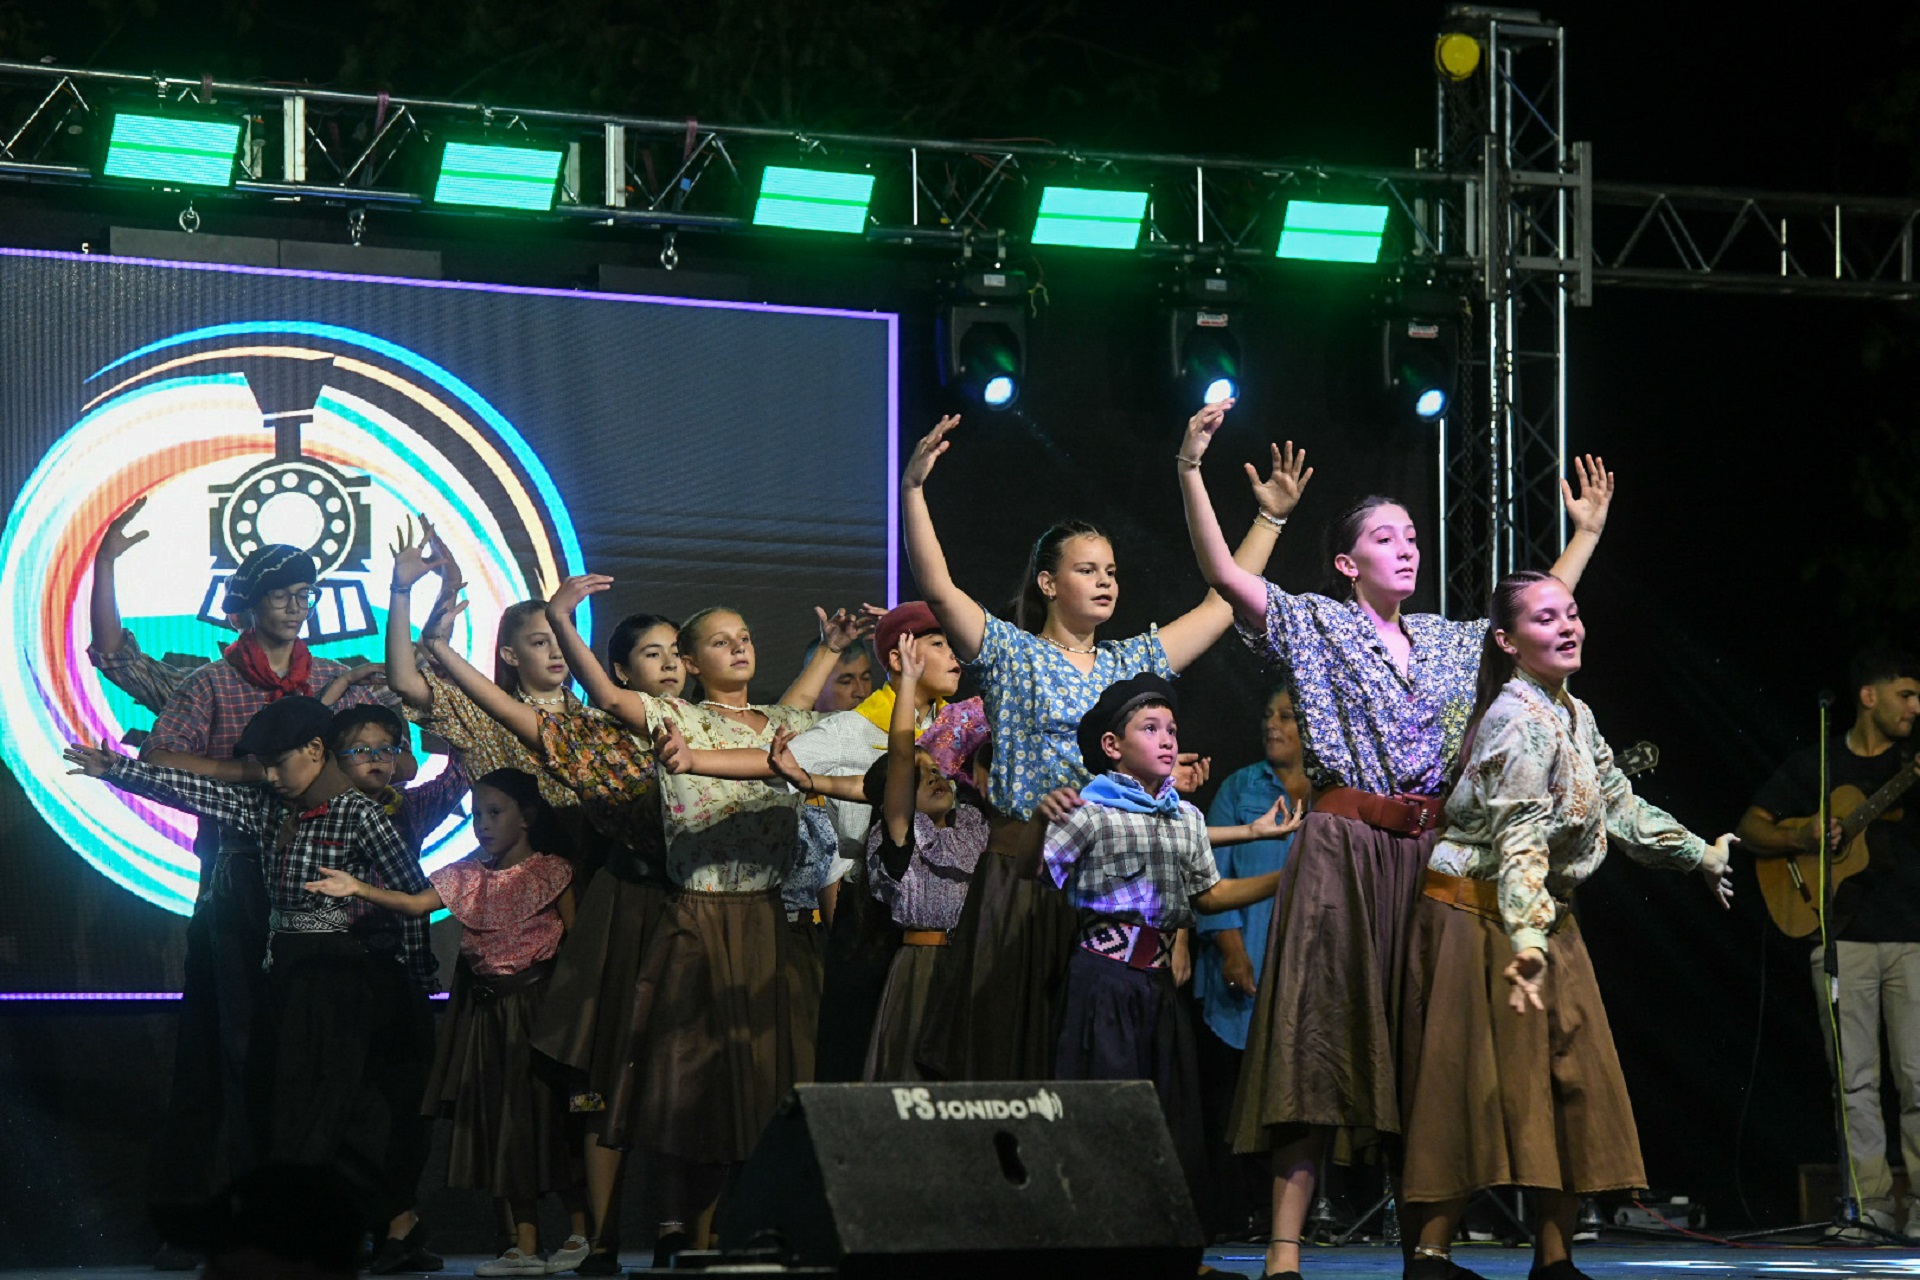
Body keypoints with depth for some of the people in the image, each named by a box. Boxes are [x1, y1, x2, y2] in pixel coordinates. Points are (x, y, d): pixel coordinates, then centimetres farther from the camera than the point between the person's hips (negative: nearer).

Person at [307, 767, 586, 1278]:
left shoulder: (549, 872, -4)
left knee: (550, 1115, -5)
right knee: (498, 1120, 3)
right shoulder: (468, 875, 9)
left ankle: (582, 1234, 6)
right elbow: (417, 903, -2)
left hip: (535, 1005, -6)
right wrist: (358, 888, -15)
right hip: (485, 1011, 6)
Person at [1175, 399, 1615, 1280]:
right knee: (1323, 1031, -10)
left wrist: (1587, 532, 27)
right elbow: (1222, 573, -10)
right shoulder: (1315, 626, 2)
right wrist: (1191, 470, -19)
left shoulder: (1452, 642, 18)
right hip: (1344, 844, -5)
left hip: (1432, 854, 5)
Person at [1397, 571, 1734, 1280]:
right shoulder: (1521, 720, -19)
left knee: (1570, 1086, 6)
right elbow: (1520, 837, -28)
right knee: (1483, 1085, -10)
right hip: (1482, 916, -9)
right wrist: (1525, 936, -37)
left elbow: (1619, 804, 22)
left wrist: (1699, 854, 27)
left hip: (1543, 918, 9)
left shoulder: (1573, 714, 10)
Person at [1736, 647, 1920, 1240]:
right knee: (1855, 1080, -1)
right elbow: (1749, 829, 10)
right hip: (1844, 938, 0)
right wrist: (1799, 838, -9)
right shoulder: (1814, 765, 11)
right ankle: (1871, 1204, 3)